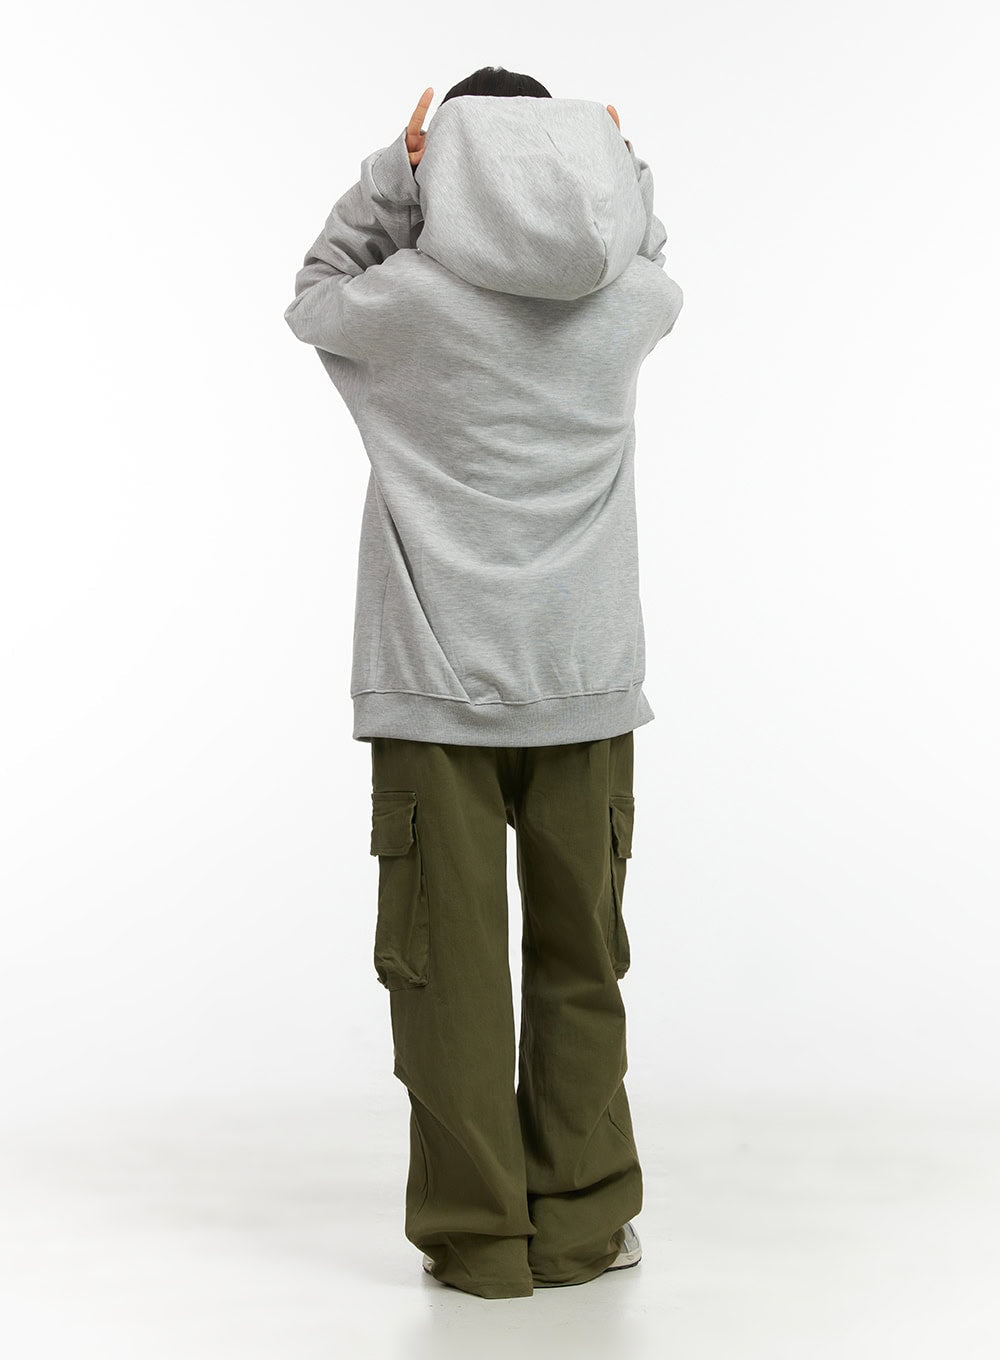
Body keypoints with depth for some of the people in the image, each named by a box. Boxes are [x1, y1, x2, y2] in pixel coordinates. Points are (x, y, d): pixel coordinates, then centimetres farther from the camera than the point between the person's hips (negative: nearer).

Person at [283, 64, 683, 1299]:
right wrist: (619, 164, 22)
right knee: (580, 964, 11)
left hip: (436, 687, -2)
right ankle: (582, 1225, 17)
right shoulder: (632, 305, 2)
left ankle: (477, 1237, 9)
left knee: (450, 967, 4)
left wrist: (390, 171, 13)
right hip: (586, 686, 2)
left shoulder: (406, 300, -6)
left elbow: (311, 295, 17)